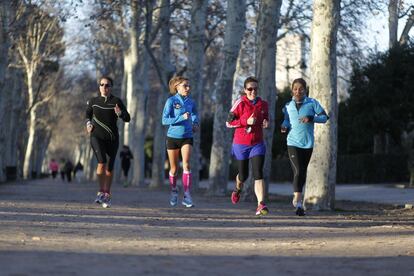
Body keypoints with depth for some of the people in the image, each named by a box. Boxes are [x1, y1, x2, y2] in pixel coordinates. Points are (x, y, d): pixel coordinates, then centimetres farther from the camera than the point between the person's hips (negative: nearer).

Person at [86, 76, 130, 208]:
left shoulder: (116, 101, -2)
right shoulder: (93, 101, 5)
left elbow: (127, 118, -5)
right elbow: (88, 113, 24)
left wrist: (120, 113, -25)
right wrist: (88, 123, 5)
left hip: (112, 138, 1)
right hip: (97, 136, -1)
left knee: (109, 167, 6)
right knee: (102, 162, -22)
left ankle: (107, 194, 22)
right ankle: (101, 191, -14)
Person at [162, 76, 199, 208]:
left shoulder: (191, 102, 4)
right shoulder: (171, 101, -8)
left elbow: (195, 114, 25)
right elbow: (164, 120, -16)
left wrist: (195, 123, 5)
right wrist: (181, 118, -24)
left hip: (187, 137, 2)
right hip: (173, 137, -2)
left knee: (186, 165, -15)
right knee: (174, 168, 9)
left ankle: (187, 195, -18)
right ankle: (174, 192, 31)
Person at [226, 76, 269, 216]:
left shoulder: (263, 104, 3)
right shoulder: (240, 103, -9)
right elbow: (229, 122, -8)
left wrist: (266, 123, -3)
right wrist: (246, 122, -20)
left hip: (257, 144, 2)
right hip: (241, 144, -2)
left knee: (258, 174, -15)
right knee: (243, 175, 12)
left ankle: (261, 205, -21)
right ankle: (238, 189, 48)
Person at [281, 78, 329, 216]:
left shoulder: (312, 103, 0)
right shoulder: (288, 106, 6)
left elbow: (324, 117, -1)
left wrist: (311, 118, -18)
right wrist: (284, 127, -2)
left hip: (308, 143, 1)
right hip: (293, 142, -1)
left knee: (303, 172, 12)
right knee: (297, 171, -16)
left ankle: (296, 198, 31)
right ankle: (298, 202, -18)